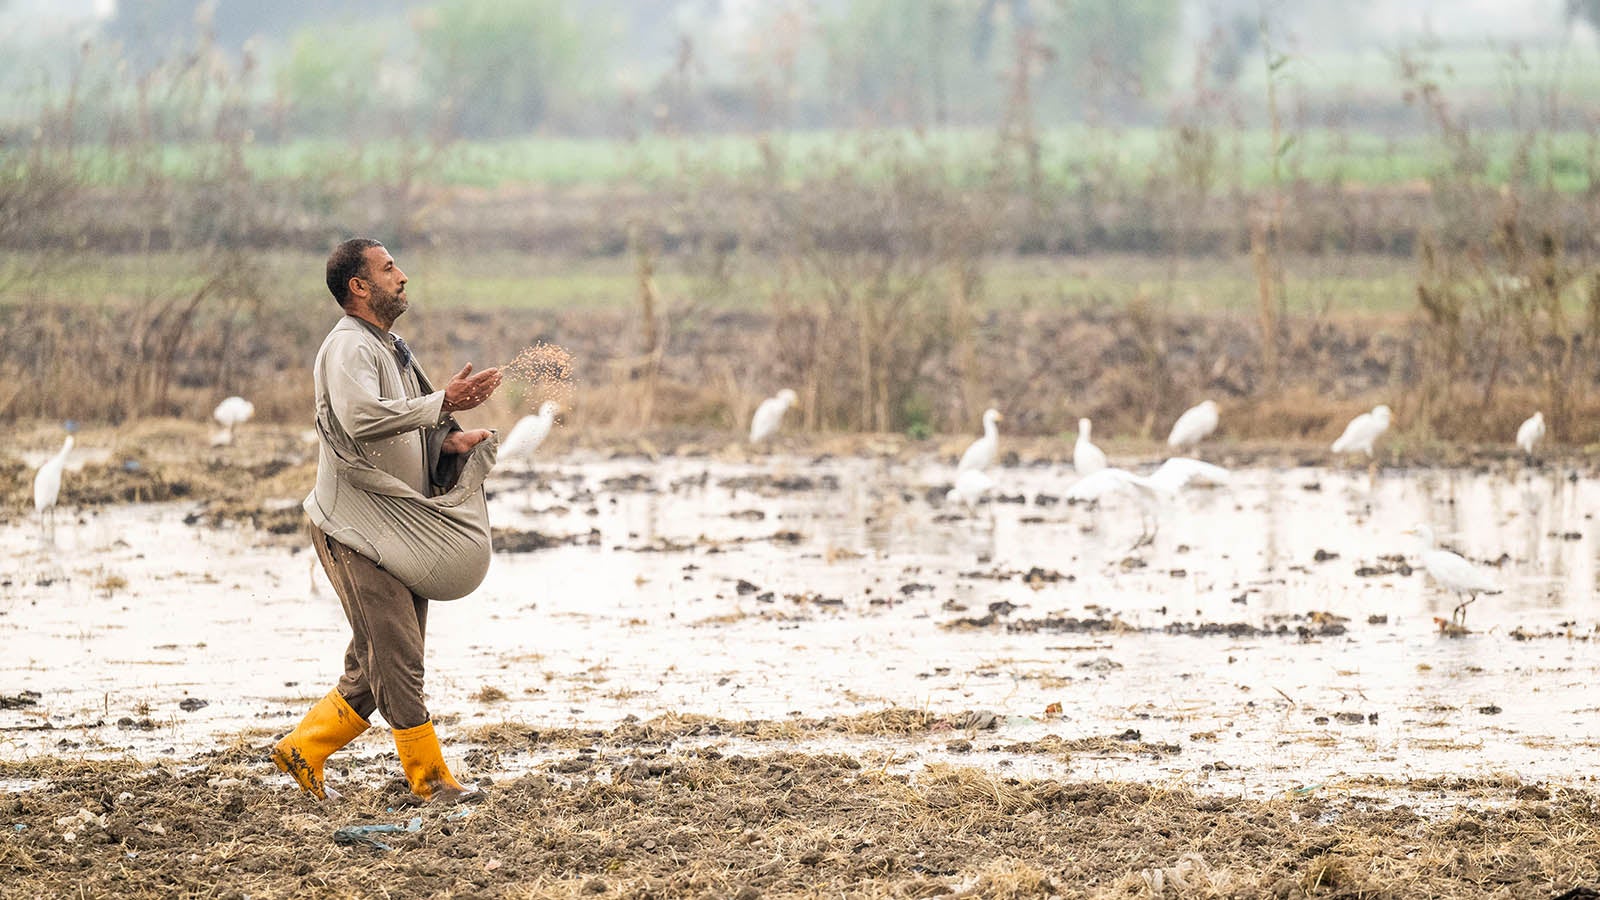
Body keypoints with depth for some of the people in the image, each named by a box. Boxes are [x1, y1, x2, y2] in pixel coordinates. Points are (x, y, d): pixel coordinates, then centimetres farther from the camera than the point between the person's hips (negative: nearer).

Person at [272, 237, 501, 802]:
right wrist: (443, 403, -29)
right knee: (397, 655, -8)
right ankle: (430, 779, -4)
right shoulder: (348, 348, -12)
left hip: (395, 531, 10)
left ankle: (303, 751, 20)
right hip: (356, 528, -10)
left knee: (375, 666, 11)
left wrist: (450, 442, 4)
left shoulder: (389, 350, 20)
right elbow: (363, 418, -30)